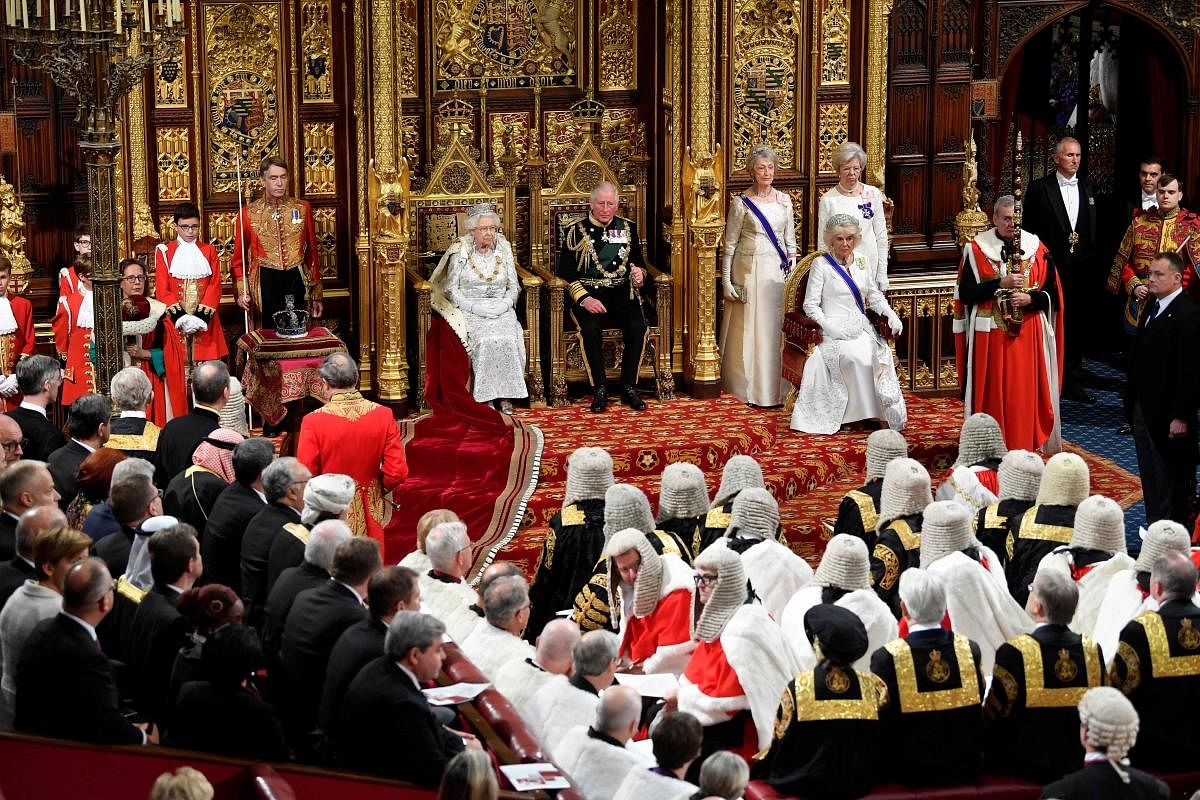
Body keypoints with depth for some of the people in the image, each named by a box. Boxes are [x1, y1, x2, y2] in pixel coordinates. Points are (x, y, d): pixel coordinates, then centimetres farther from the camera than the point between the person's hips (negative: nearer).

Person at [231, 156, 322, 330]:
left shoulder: (302, 208, 7)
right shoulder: (249, 213, 1)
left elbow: (312, 252, 11)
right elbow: (238, 258, 5)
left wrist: (316, 295, 10)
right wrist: (242, 292, -10)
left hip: (296, 283, 1)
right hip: (264, 286, -1)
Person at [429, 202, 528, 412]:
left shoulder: (503, 249, 9)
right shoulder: (460, 251, 0)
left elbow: (514, 286, 13)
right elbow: (451, 289, -1)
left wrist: (504, 304, -8)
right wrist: (474, 306, -14)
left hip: (501, 309, 2)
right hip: (469, 311, -2)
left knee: (508, 338, -28)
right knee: (485, 339, -31)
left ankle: (505, 395, -23)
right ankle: (486, 395, -25)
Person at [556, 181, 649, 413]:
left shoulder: (628, 228, 14)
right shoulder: (575, 232, 5)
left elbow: (638, 264, 20)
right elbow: (565, 274, 0)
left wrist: (639, 274, -6)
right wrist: (584, 299, -15)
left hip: (622, 292, 2)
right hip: (587, 294, -2)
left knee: (638, 326, -28)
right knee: (590, 329, -33)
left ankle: (629, 387, -14)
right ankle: (599, 389, -19)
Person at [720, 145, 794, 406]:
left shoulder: (784, 200, 8)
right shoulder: (741, 202, -3)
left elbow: (790, 240, 13)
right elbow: (730, 243, -1)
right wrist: (727, 280, -4)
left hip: (778, 271, 3)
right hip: (749, 270, -3)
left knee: (777, 328, 3)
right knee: (749, 329, 0)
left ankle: (776, 388, 10)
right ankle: (749, 388, 8)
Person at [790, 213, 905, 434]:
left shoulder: (861, 262, 16)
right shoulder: (821, 264, 0)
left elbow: (874, 295, 22)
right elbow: (810, 305, -3)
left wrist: (890, 314, 3)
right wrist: (829, 327, -17)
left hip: (862, 328, 4)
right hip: (835, 329, -4)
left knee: (880, 353, -26)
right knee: (855, 356, -34)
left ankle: (890, 414, -26)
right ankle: (865, 411, -26)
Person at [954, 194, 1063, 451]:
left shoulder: (1037, 248, 5)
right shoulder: (975, 249, 0)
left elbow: (1053, 294, 6)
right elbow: (966, 293, -6)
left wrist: (1030, 298, -13)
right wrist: (1001, 284, -15)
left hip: (1029, 334, 1)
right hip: (989, 337, -1)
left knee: (1026, 394, 1)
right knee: (993, 395, 0)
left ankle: (1027, 448, 9)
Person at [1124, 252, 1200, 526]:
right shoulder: (1152, 308, 10)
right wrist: (1132, 400, 13)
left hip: (1167, 414, -9)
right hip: (1143, 408, 9)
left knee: (1170, 480, 0)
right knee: (1149, 476, 16)